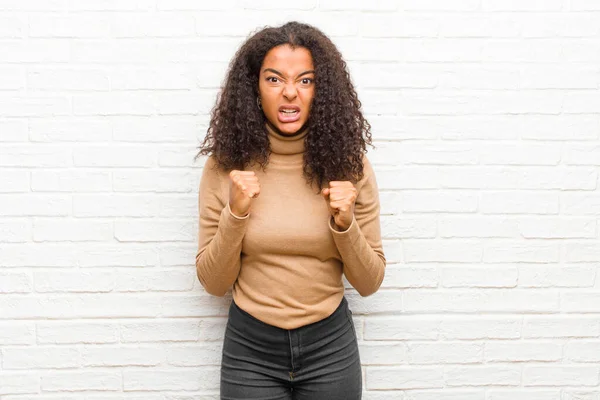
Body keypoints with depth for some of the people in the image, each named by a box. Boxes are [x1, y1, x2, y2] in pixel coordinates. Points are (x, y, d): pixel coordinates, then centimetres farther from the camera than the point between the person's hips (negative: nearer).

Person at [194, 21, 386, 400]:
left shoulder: (348, 164, -7)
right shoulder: (226, 165, -8)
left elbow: (369, 282, -1)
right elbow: (213, 282, -4)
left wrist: (344, 223, -18)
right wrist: (236, 213, -18)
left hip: (331, 345, 1)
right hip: (249, 347, 0)